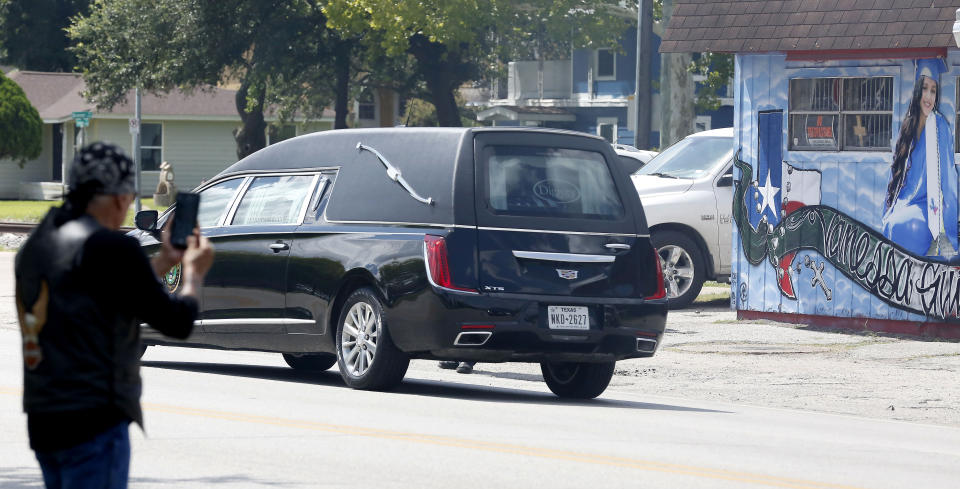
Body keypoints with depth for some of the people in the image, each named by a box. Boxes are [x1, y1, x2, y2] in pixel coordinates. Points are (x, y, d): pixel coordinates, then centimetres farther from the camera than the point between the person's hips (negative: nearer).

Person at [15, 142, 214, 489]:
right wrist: (193, 273, 11)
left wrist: (165, 261, 26)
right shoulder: (112, 248, -14)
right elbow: (177, 323, -9)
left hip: (43, 422, 9)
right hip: (94, 423, -8)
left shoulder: (35, 245, 11)